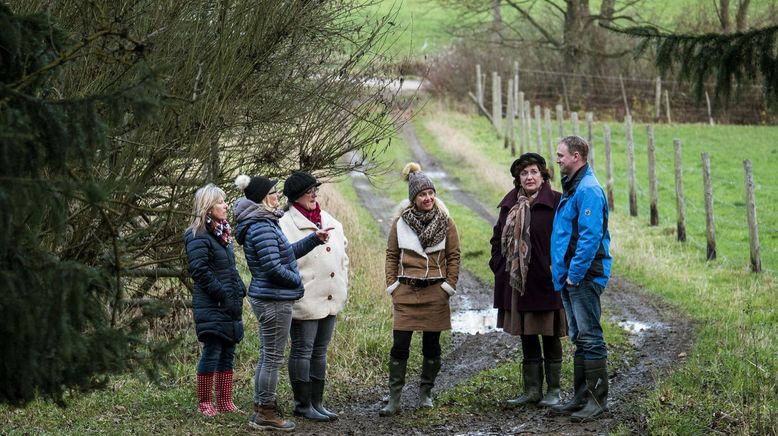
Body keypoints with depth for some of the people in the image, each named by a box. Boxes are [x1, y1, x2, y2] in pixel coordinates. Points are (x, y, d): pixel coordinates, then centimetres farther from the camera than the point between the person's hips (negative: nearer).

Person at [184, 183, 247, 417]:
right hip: (211, 307, -9)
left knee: (227, 353, 11)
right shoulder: (198, 237, -12)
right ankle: (204, 403, 3)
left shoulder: (222, 233, 16)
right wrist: (223, 295, -18)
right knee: (212, 353, -5)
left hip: (230, 304, 9)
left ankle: (225, 401, 17)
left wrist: (240, 290, 10)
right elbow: (200, 271, -19)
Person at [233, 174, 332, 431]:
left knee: (267, 356, 17)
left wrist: (315, 239, 15)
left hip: (267, 298, 11)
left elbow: (288, 252, 20)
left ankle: (261, 408, 24)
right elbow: (273, 267, -24)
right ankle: (265, 414, 3)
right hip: (274, 300, -11)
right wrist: (297, 280, -9)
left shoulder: (264, 222, 13)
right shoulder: (262, 227, -20)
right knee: (273, 358, -3)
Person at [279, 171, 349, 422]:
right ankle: (303, 404, 8)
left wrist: (342, 289, 15)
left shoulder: (331, 223, 13)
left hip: (330, 300, 7)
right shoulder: (287, 225, -10)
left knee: (320, 352, 13)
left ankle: (316, 402, 20)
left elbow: (343, 257, 19)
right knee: (302, 351, 1)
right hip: (305, 302, -7)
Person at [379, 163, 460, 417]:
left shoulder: (446, 223, 2)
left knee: (431, 346, 8)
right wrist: (392, 287, 2)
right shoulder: (400, 223, 3)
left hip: (435, 293, 0)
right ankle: (394, 400, -4)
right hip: (406, 292, 0)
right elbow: (391, 256, 8)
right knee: (399, 346, -5)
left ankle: (425, 394, 20)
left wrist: (449, 287, -3)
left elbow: (453, 257, 4)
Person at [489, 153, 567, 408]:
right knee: (526, 337, 11)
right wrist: (500, 267, 7)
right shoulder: (510, 204, 9)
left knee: (550, 337, 4)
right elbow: (498, 238, 17)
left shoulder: (556, 202, -8)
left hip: (546, 282, -6)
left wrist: (557, 268, -16)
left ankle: (553, 391, 12)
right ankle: (532, 390, 19)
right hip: (516, 282, 6)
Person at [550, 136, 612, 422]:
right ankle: (581, 396, 21)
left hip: (584, 277, -10)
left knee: (590, 337, -6)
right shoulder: (572, 187, 16)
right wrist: (560, 266, 16)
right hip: (570, 277, 10)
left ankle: (598, 400, -1)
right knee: (579, 338, 14)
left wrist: (575, 274, -20)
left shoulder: (588, 190, -16)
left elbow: (590, 237, -22)